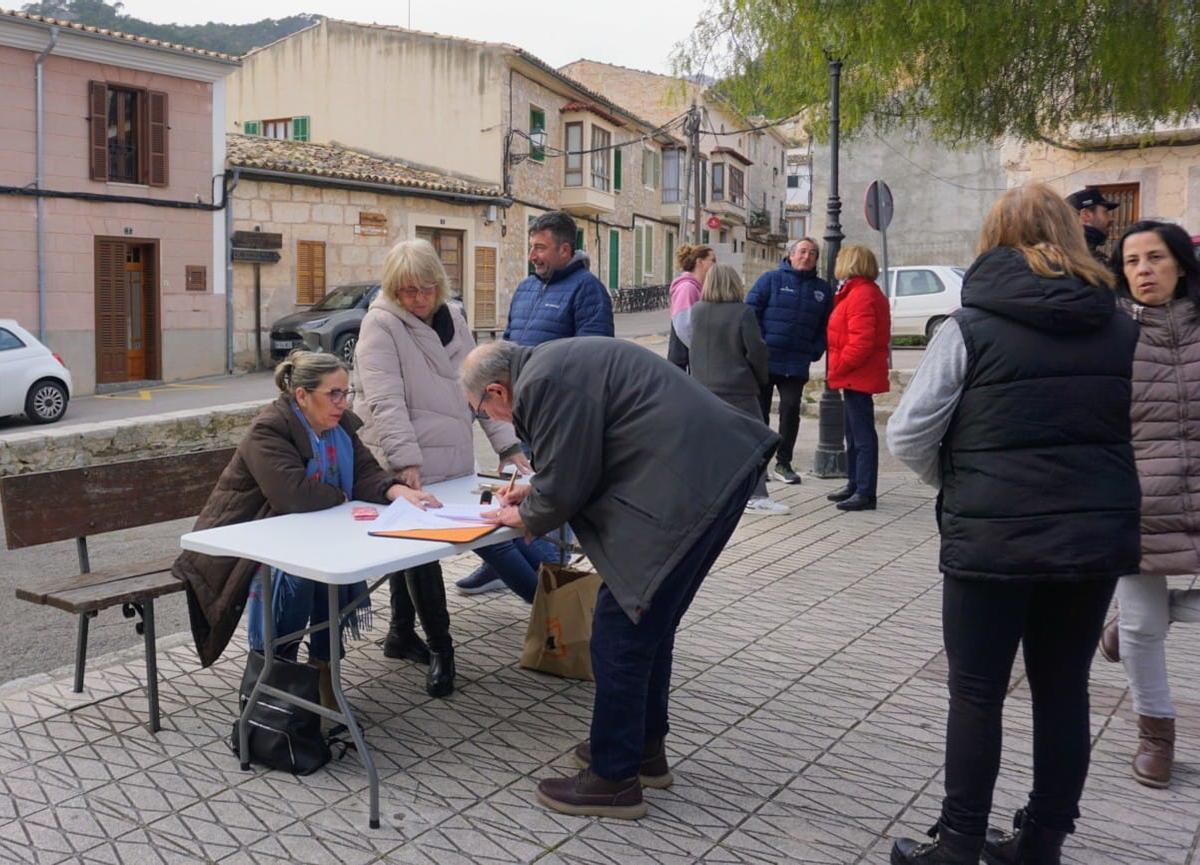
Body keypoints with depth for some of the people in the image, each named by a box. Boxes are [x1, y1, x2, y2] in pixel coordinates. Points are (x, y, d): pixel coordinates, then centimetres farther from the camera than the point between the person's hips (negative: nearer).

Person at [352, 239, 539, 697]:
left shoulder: (452, 319, 9)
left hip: (451, 463, 6)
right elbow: (385, 401, -19)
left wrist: (508, 444, 5)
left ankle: (402, 634, 31)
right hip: (409, 467, -6)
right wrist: (406, 460, -27)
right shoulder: (381, 325, -11)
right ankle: (439, 646, 12)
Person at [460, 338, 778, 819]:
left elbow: (565, 484, -10)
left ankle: (614, 779, 11)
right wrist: (536, 493, 26)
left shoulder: (542, 383, -11)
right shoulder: (555, 364, 20)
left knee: (621, 631, -1)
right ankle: (644, 748, 34)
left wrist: (525, 517, 9)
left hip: (689, 486, -11)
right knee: (649, 622, 20)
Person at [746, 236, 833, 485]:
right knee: (760, 411, 5)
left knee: (791, 410, 1)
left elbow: (825, 326, 14)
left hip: (797, 364, 3)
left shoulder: (822, 289, 12)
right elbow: (751, 310, -5)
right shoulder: (770, 279, 0)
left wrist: (815, 351, 1)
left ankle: (783, 463, 13)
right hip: (765, 360, -3)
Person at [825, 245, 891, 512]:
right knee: (855, 434, 18)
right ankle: (855, 485, 28)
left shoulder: (861, 295, -16)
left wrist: (838, 368, -17)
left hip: (857, 376, -11)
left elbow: (861, 341, -24)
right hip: (857, 376, 11)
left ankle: (865, 493, -5)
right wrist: (839, 368, 16)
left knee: (862, 435, -8)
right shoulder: (859, 292, 17)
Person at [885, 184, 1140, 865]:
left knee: (978, 695, 8)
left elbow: (908, 437, -7)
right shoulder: (1122, 329, 6)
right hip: (1098, 535, 5)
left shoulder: (970, 328, -8)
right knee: (1064, 692, 15)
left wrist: (953, 481, 11)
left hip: (993, 538, -4)